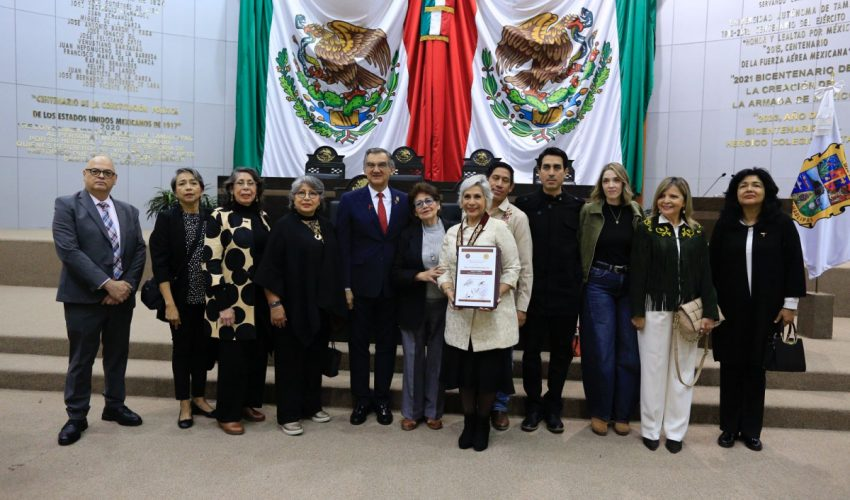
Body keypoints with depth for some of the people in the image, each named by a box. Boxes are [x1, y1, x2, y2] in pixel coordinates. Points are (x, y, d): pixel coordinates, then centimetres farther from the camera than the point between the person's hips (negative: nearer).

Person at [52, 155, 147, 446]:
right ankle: (76, 417, 20)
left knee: (117, 355, 14)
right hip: (84, 297, -4)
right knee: (81, 359, 6)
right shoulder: (67, 205, -4)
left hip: (122, 296, 5)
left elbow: (139, 251, 7)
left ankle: (114, 406, 30)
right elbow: (68, 250, -15)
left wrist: (127, 286, -9)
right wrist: (106, 284, -20)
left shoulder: (129, 211, 11)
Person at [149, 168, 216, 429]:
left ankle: (199, 398, 28)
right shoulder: (167, 218, -5)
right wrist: (169, 303, -14)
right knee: (182, 348, 9)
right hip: (181, 299, -2)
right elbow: (159, 263, -9)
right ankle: (185, 404, 22)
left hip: (207, 298, 2)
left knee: (202, 348, 12)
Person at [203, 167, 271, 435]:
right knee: (233, 356, 1)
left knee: (257, 353, 12)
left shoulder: (262, 217, 10)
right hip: (232, 299, -6)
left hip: (259, 298, 6)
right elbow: (210, 262, -13)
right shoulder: (220, 217, -8)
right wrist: (222, 304, -17)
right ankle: (228, 414, 16)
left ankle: (248, 403, 30)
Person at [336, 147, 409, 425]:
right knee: (359, 344, 9)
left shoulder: (405, 201, 4)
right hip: (361, 284, -1)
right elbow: (343, 247, -3)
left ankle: (382, 399, 25)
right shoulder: (350, 201, -1)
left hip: (393, 285, 1)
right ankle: (361, 399, 24)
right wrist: (346, 286, -8)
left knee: (387, 344, 11)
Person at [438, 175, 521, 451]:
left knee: (489, 372, 6)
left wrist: (496, 295, -19)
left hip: (492, 315, -4)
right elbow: (444, 269, 10)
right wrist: (449, 291, -9)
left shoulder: (499, 227, -4)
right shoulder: (452, 232, 12)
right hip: (460, 314, 4)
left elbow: (512, 268, -5)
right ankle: (468, 421, 30)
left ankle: (483, 423, 27)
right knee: (464, 371, 11)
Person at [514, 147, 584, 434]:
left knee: (561, 352, 12)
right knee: (531, 350, 10)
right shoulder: (525, 205, 0)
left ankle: (553, 406, 29)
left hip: (566, 294, 1)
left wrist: (579, 283, -2)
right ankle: (533, 405, 27)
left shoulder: (578, 207, 1)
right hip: (533, 292, 0)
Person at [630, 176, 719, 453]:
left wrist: (709, 312, -2)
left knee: (682, 370, 9)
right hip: (655, 309, -3)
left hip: (687, 311, 3)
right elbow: (638, 272, -7)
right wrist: (637, 311, -11)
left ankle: (676, 431, 21)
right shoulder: (646, 229, -3)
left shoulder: (696, 232, 5)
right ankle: (650, 429, 19)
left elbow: (705, 274, 4)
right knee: (653, 368, 6)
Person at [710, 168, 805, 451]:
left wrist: (789, 304, -4)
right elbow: (713, 266, 2)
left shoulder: (782, 224, -2)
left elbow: (794, 265, -1)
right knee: (731, 367, 7)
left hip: (766, 309, -1)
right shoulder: (725, 225, 2)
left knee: (755, 368, 8)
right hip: (729, 308, 1)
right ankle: (729, 427, 19)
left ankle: (751, 430, 21)